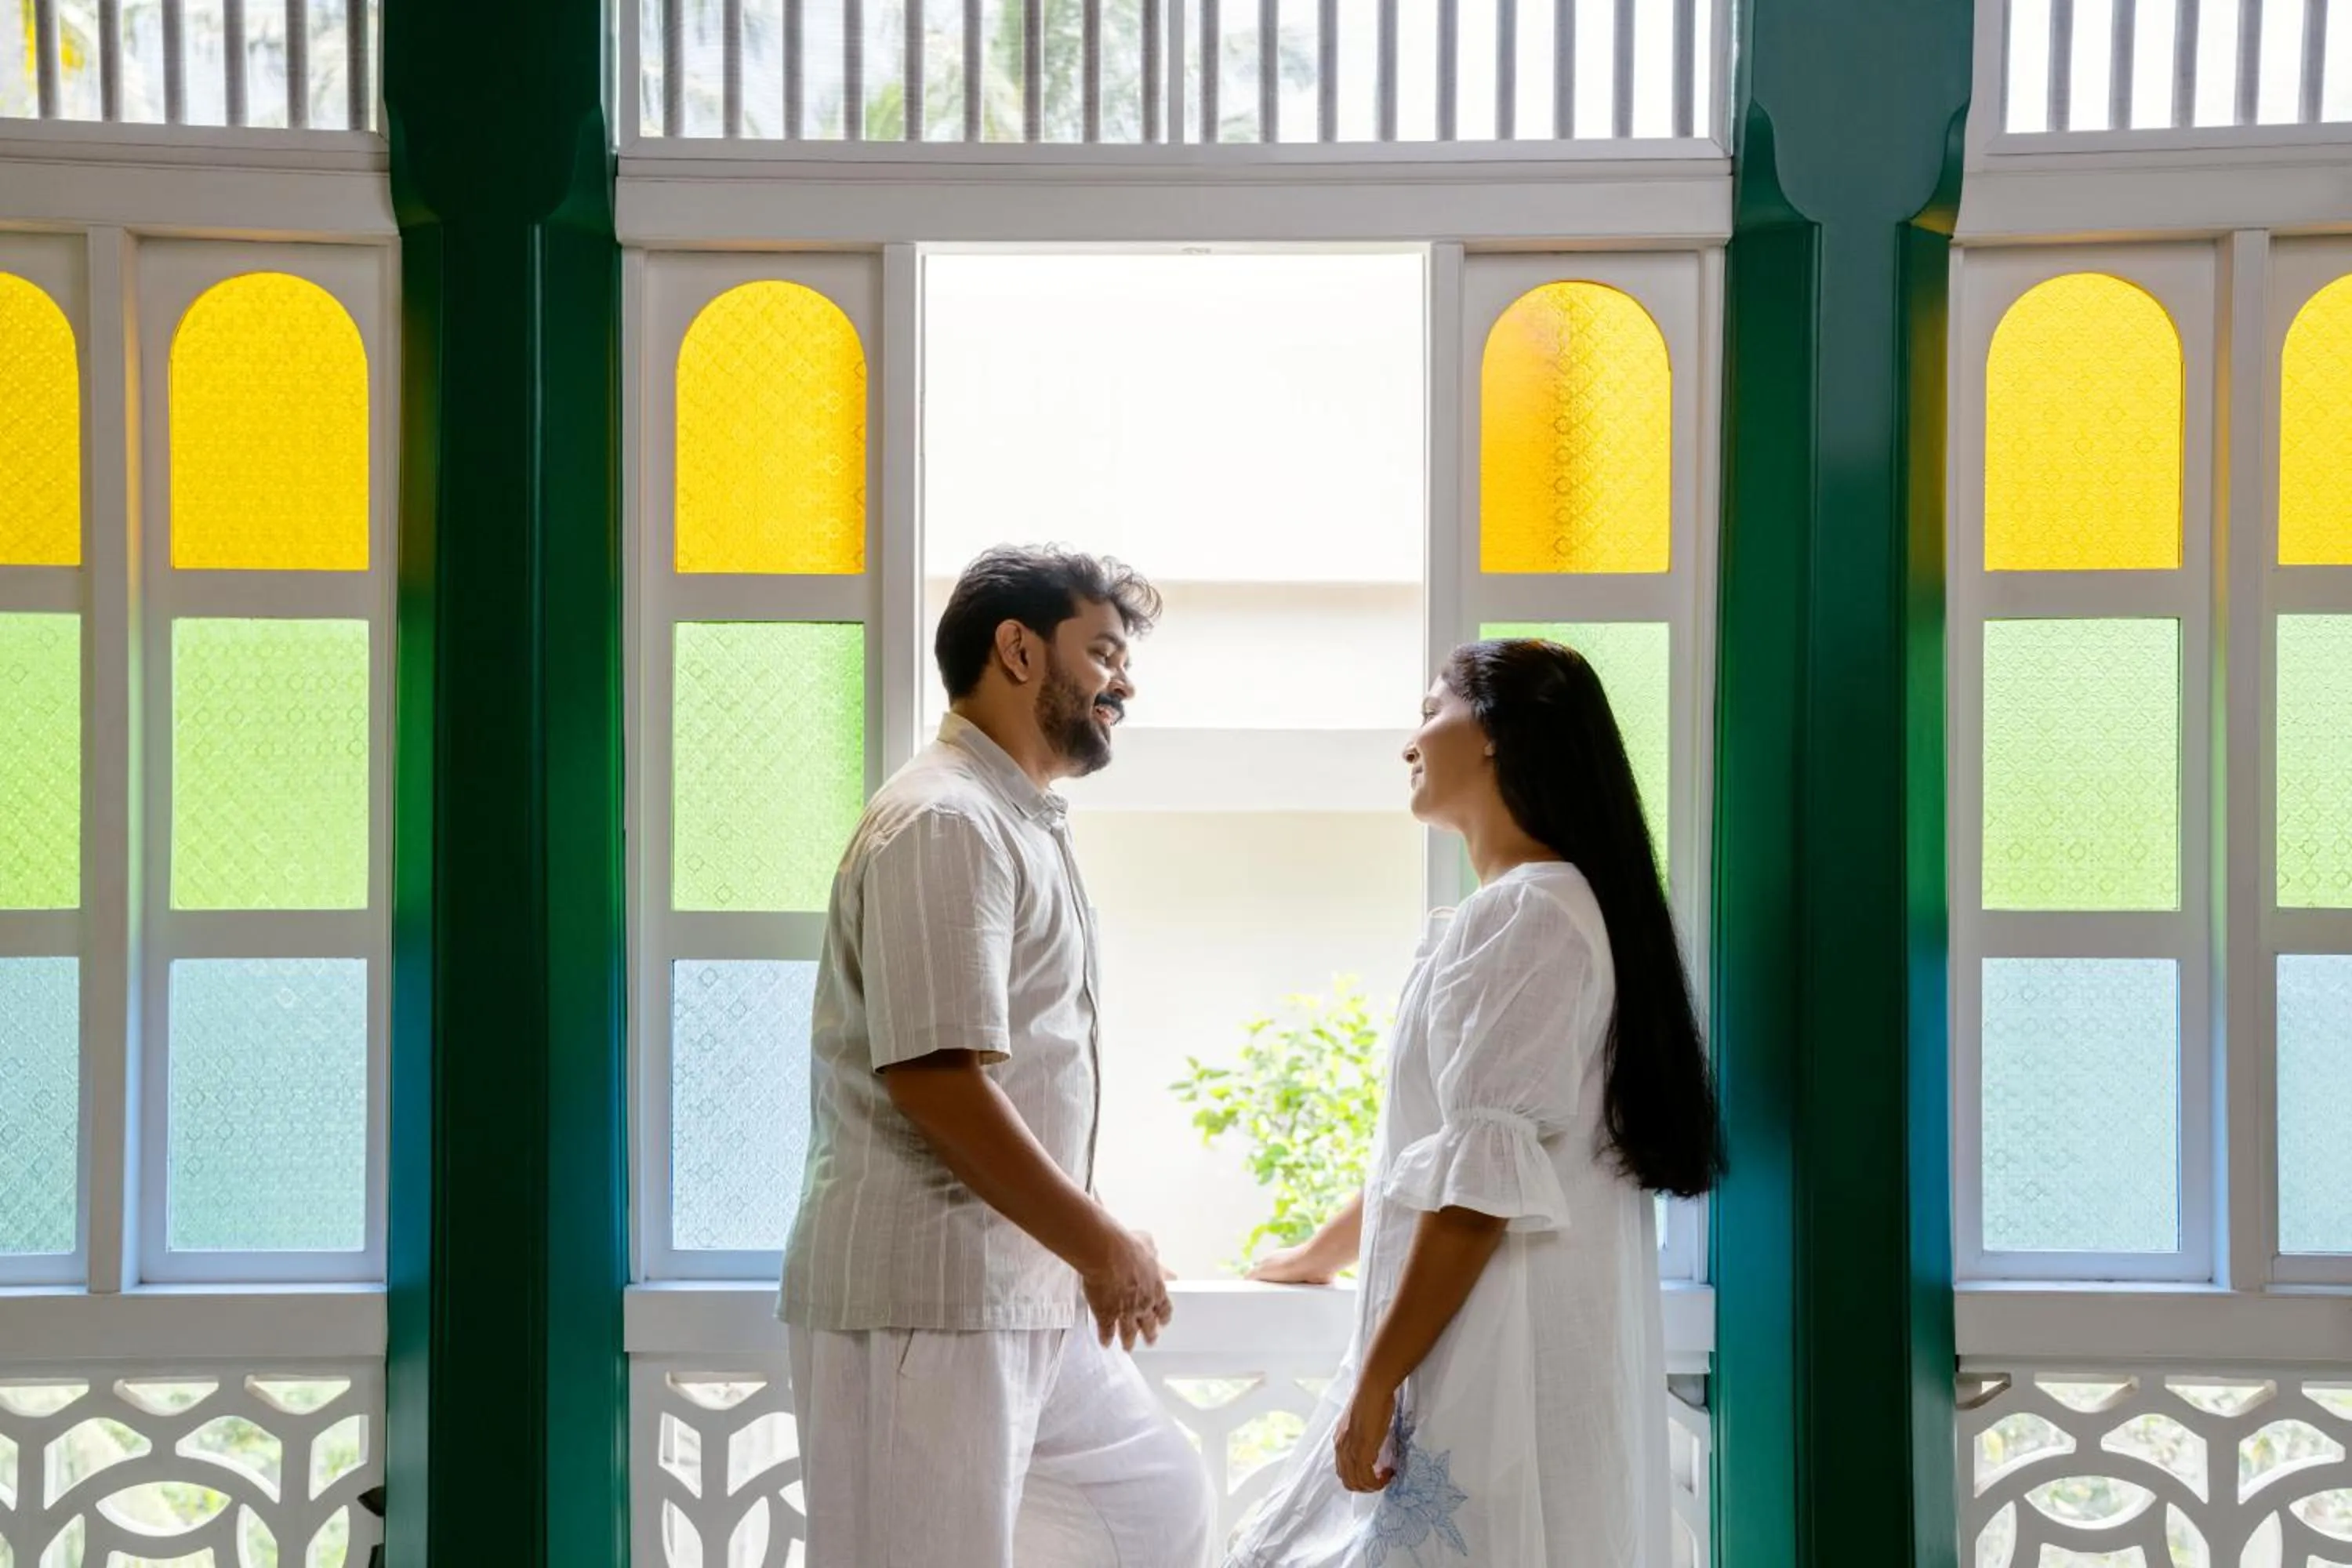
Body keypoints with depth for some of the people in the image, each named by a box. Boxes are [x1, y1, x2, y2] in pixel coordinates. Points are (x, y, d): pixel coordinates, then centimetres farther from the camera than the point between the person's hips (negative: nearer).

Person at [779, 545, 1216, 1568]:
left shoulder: (1020, 822, 15)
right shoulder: (944, 822, -16)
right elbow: (934, 1080, -23)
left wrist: (1090, 1248, 16)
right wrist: (1101, 1244, -16)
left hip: (1028, 1293, 10)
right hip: (928, 1299, -10)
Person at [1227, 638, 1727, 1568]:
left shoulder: (1524, 914, -14)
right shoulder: (1542, 906, 17)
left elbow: (1486, 1182, -21)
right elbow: (1432, 1152, 26)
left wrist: (1377, 1376, -18)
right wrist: (1316, 1256, 37)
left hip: (1502, 1366, -10)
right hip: (1484, 1355, 10)